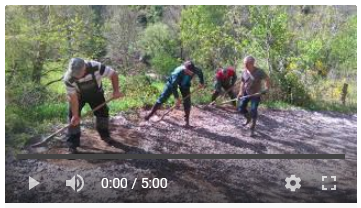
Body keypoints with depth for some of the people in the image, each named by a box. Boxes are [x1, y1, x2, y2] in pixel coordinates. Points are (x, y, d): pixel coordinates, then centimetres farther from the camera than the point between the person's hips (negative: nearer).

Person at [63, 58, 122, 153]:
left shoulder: (96, 67, -39)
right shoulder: (68, 78, -36)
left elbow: (113, 74, -25)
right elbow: (73, 98, -27)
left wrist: (116, 91, -30)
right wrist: (75, 115, -25)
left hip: (96, 93, 1)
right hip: (79, 95, -1)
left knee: (103, 112, 4)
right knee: (72, 116, -9)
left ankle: (105, 135, 28)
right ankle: (72, 144, 3)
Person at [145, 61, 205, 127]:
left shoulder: (195, 70, -31)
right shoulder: (178, 72, -43)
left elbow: (200, 72, -5)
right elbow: (173, 86, -36)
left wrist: (202, 82, 2)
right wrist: (177, 98, -35)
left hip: (185, 84, 4)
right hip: (173, 83, -3)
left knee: (187, 102, -7)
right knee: (162, 98, -3)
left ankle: (187, 121, 2)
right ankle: (150, 114, 9)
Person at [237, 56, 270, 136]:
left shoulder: (259, 72, -17)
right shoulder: (244, 72, -4)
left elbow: (267, 79, -6)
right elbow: (243, 82, 6)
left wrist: (267, 88, -15)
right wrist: (241, 92, -4)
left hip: (256, 94, -5)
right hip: (246, 93, 5)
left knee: (253, 110, -8)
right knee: (241, 108, 1)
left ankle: (252, 128, 10)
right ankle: (248, 118, 34)